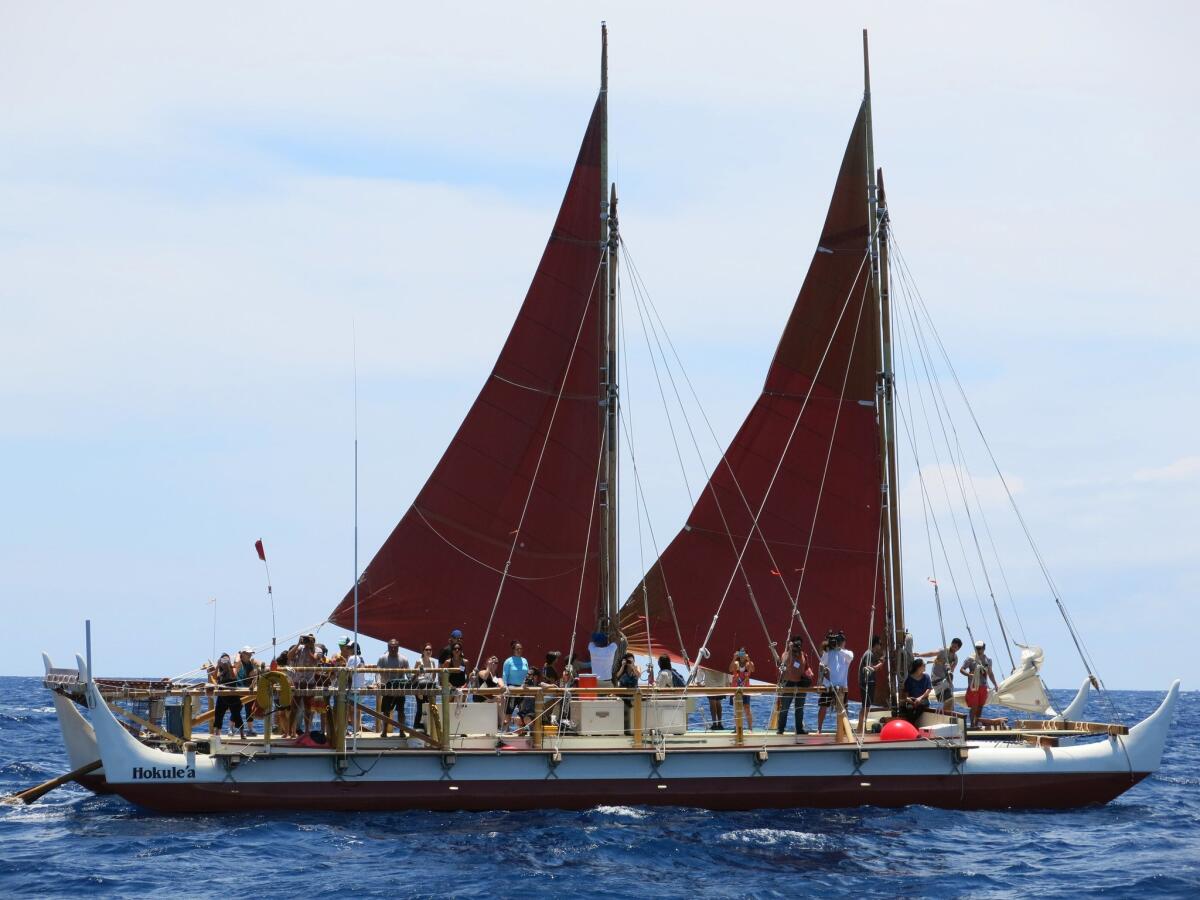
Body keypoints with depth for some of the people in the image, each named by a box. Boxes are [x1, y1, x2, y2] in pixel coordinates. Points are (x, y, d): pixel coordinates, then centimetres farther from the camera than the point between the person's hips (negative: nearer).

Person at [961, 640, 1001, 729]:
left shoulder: (987, 660, 12)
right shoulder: (970, 659, -4)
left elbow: (990, 673, 22)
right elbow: (962, 669, -5)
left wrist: (995, 684, 17)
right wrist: (969, 675, -23)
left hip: (983, 687, 5)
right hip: (973, 687, -5)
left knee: (980, 706, 7)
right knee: (974, 706, -9)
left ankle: (977, 724, 15)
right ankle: (972, 724, -5)